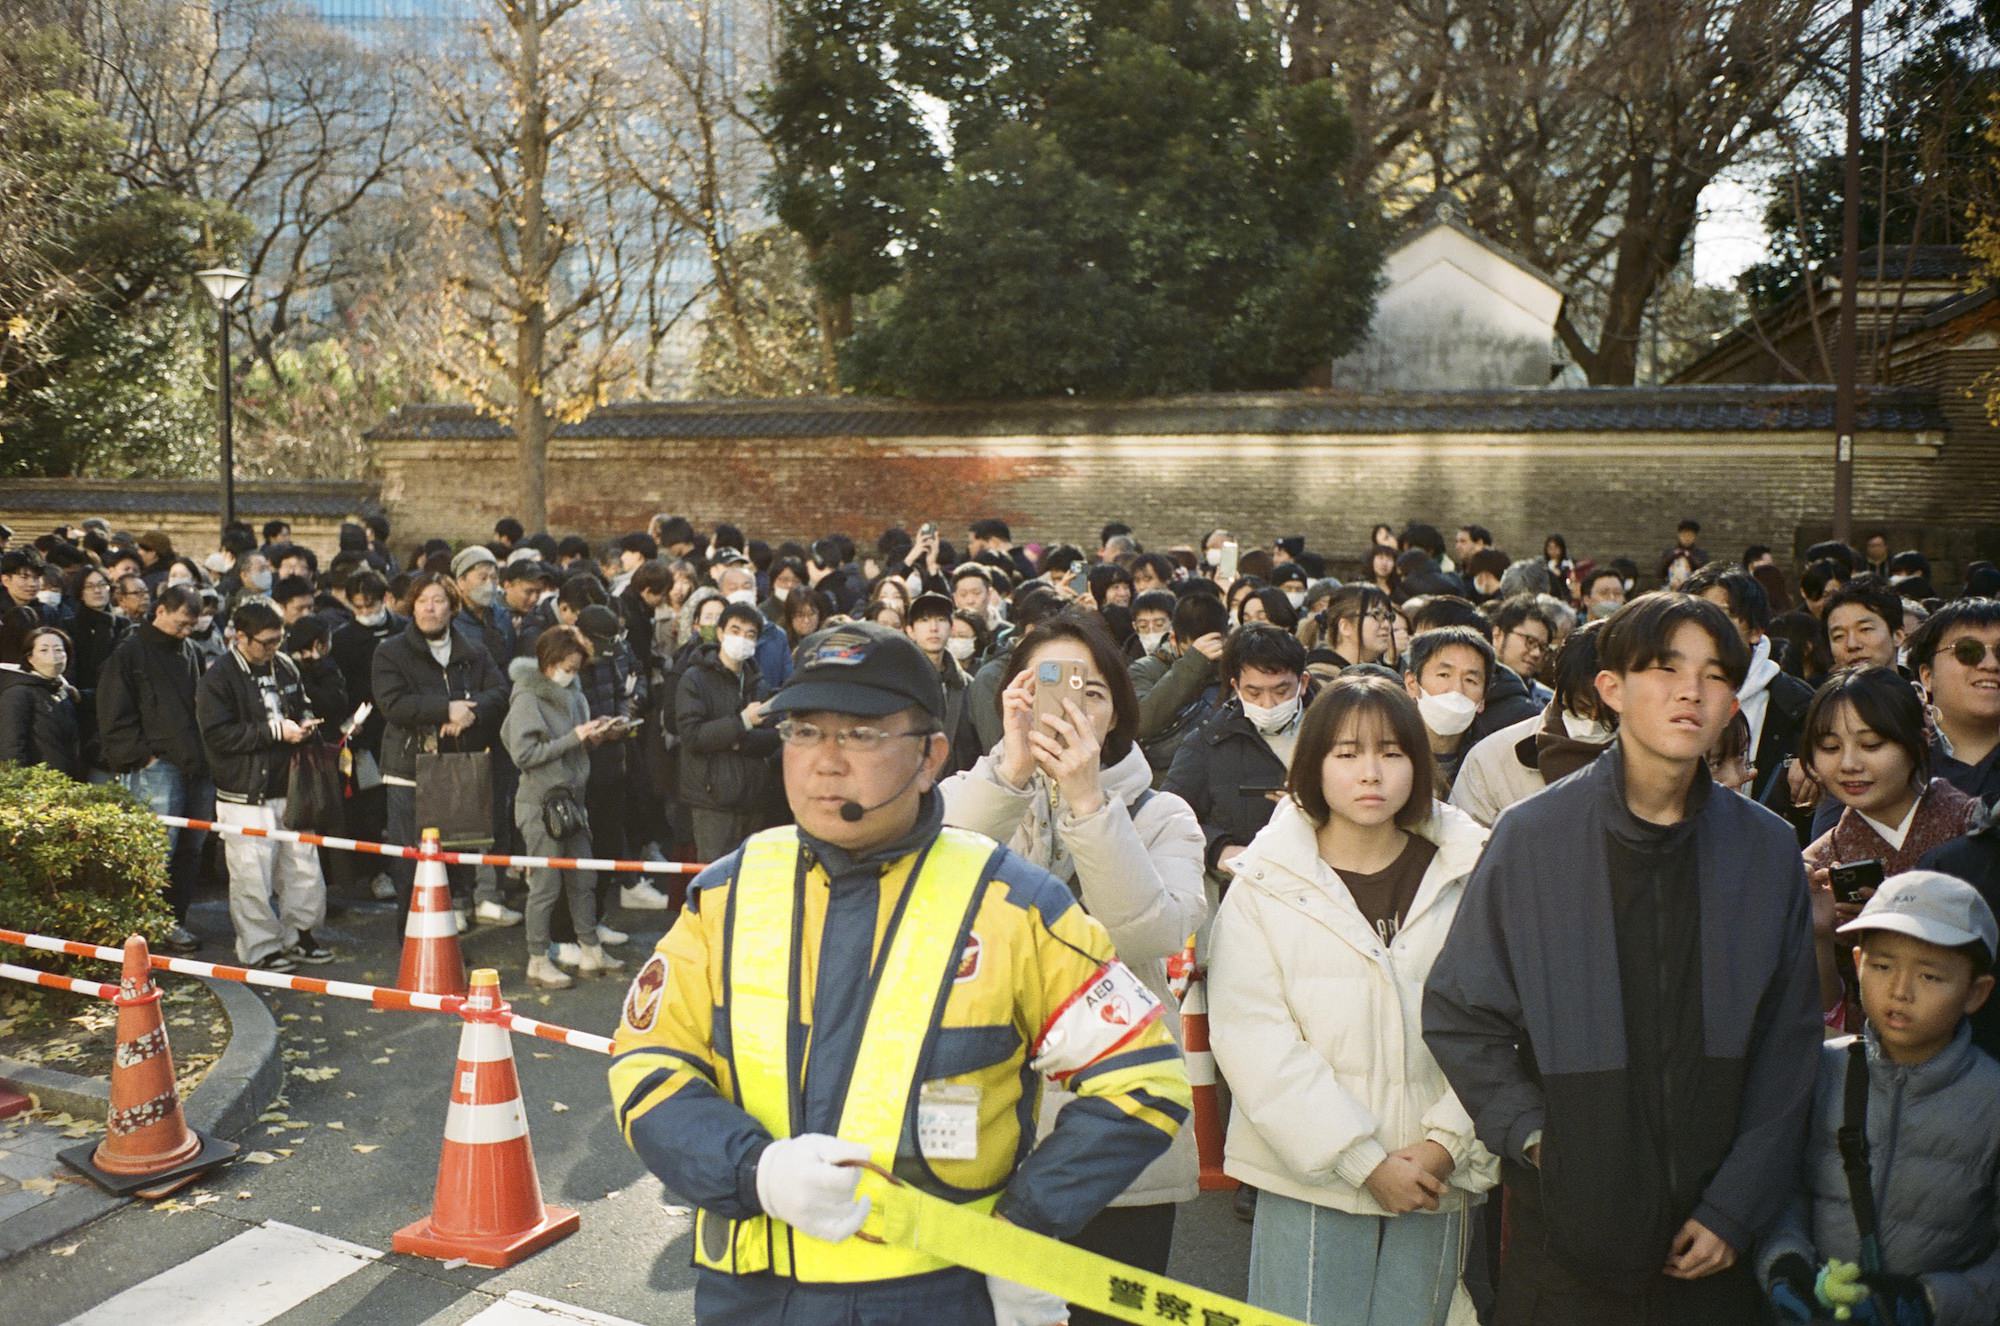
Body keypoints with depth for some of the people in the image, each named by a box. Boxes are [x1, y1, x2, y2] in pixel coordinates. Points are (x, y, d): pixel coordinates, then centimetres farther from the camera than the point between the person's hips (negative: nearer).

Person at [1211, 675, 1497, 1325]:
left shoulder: (1467, 875, 2)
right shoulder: (1266, 883, -5)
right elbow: (1253, 1039, -10)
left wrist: (1447, 1140, -10)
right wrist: (1364, 1159, -13)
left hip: (1436, 1175, 2)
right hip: (1312, 1181, -2)